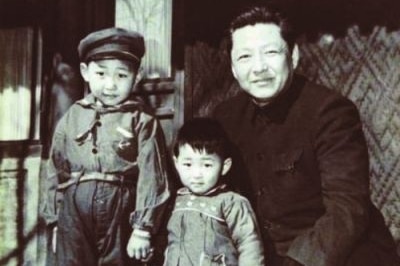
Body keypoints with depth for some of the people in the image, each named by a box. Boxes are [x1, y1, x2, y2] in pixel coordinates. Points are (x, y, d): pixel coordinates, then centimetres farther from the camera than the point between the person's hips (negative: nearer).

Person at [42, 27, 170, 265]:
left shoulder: (142, 121, -4)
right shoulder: (72, 117, 7)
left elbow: (151, 176, -8)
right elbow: (57, 170, 12)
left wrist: (143, 228, -11)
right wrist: (55, 219, 12)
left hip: (120, 212, -3)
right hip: (74, 212, 3)